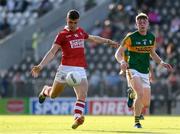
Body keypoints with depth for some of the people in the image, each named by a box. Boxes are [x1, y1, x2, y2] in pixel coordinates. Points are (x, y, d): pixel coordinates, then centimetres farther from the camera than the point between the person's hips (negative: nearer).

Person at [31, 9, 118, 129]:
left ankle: (77, 117, -28)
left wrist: (108, 41, 41)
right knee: (53, 95, 11)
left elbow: (93, 38, 35)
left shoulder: (81, 31, 14)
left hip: (80, 70, 4)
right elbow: (52, 52, -10)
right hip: (66, 68, -3)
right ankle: (45, 90, 45)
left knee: (82, 95, -17)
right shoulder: (62, 35, -3)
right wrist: (40, 66, -22)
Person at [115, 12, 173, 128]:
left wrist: (161, 62, 9)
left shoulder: (152, 37, 7)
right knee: (140, 93, -28)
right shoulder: (131, 37, -8)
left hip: (145, 73, 5)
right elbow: (118, 53, -5)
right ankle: (137, 122, -18)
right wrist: (122, 61, -25)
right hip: (133, 70, -5)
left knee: (146, 103, 4)